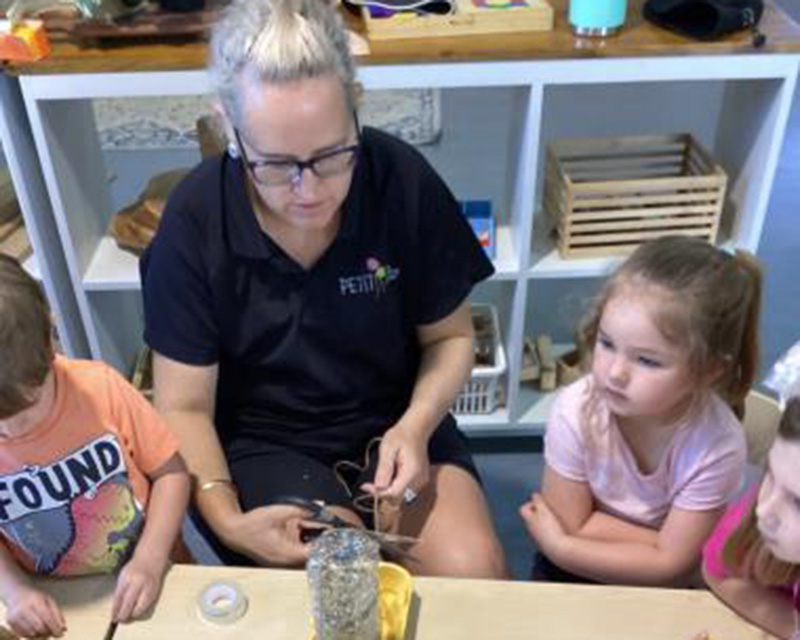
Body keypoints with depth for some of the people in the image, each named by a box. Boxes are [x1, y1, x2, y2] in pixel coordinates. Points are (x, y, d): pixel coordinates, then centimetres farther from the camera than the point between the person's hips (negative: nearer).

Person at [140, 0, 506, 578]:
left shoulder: (405, 182, -15)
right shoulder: (194, 224, -17)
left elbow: (450, 336, -1)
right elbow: (186, 407, -9)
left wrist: (415, 427, -19)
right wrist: (227, 519, -25)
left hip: (394, 426, 2)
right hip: (262, 443, -1)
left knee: (474, 574, -18)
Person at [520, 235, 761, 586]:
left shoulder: (718, 446, -25)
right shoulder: (575, 412, -24)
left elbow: (669, 565, -18)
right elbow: (572, 526, -15)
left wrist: (558, 546, -18)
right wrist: (666, 542, -18)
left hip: (660, 589, 0)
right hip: (574, 571, 0)